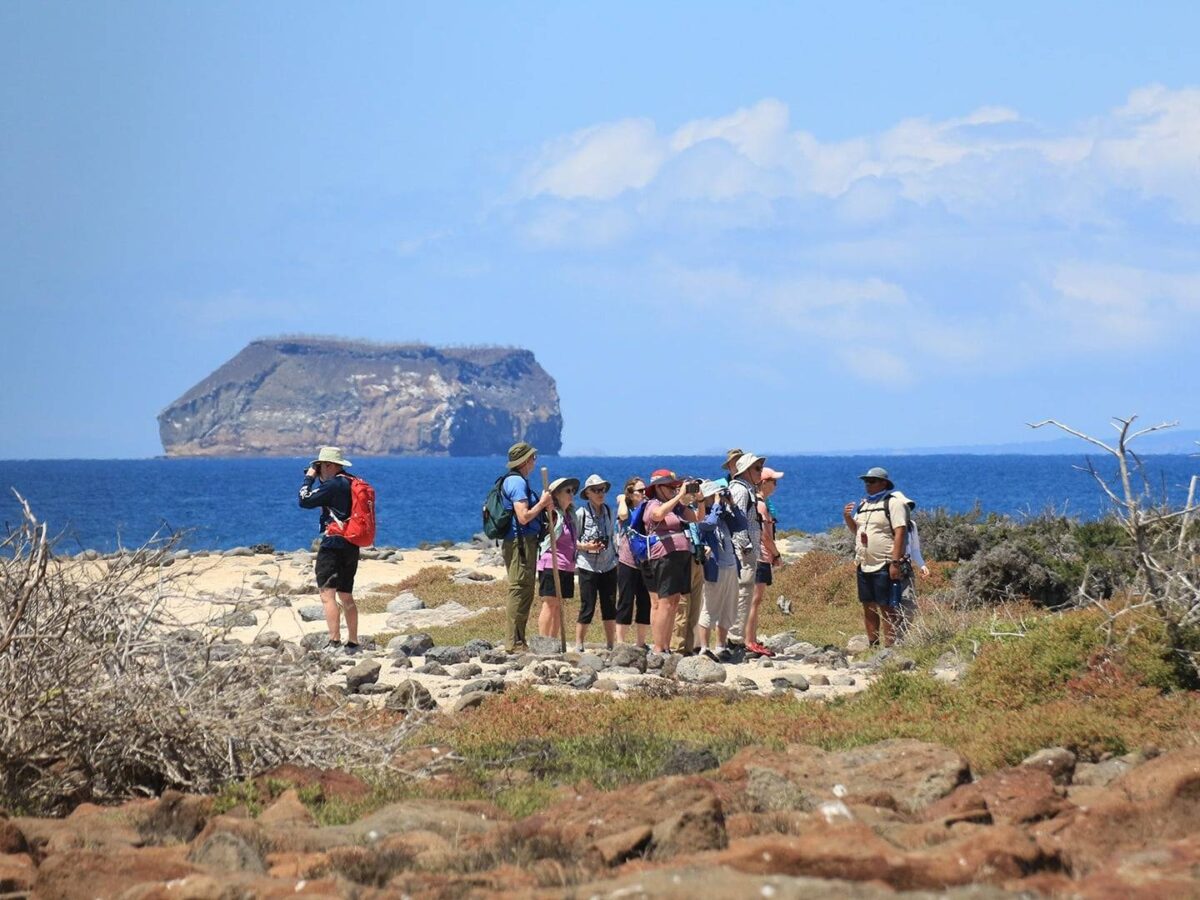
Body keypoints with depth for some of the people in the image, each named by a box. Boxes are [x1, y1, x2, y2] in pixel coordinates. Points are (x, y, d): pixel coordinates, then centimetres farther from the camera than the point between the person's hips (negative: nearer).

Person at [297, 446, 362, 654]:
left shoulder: (333, 484, -14)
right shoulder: (352, 483, 14)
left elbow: (305, 501, -13)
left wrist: (309, 477, 1)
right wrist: (318, 480, 18)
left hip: (333, 544, -9)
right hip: (352, 547, 9)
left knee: (327, 594, -11)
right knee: (346, 597, 17)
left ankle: (335, 642, -21)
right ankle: (353, 643, 20)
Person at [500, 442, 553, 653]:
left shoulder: (517, 481, 19)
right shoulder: (517, 482, -14)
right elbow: (523, 517, -21)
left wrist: (543, 504, 14)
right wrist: (542, 503, -9)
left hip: (523, 542, 11)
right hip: (520, 541, -11)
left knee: (524, 592, 13)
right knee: (520, 590, -10)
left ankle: (518, 642, 17)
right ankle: (515, 644, -11)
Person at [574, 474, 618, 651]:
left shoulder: (608, 511, 8)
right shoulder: (581, 513, -7)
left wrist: (615, 555, 11)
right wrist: (585, 546, -22)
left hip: (608, 566, 5)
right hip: (588, 567, -5)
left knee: (610, 608, 6)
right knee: (587, 609, -6)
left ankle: (611, 645, 13)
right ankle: (578, 646, 2)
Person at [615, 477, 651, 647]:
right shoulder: (626, 510, 1)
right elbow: (623, 514, -22)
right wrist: (622, 500, -5)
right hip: (627, 564, -5)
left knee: (646, 604, 6)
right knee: (626, 603, -5)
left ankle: (641, 643, 14)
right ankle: (620, 644, -4)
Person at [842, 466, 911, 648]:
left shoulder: (893, 503, -7)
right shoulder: (863, 504, 17)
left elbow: (900, 532, -14)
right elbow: (856, 531, 26)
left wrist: (895, 562, -21)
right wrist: (848, 518, 4)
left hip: (885, 567, -8)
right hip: (864, 565, 8)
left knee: (887, 608, -8)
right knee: (868, 607, 11)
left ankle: (890, 646, -8)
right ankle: (872, 646, 18)